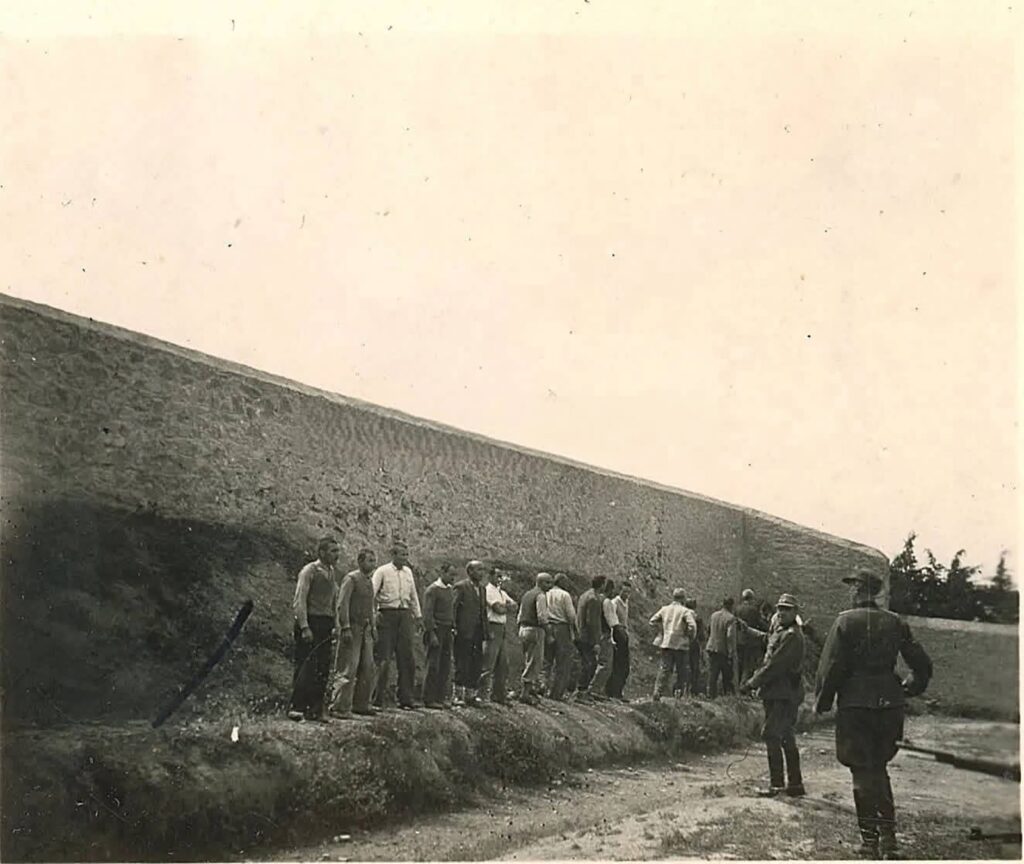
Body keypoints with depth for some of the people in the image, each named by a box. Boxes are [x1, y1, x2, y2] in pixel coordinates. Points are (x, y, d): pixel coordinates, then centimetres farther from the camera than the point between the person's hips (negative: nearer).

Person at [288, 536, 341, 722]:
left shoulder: (331, 573, 17)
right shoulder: (309, 571, -5)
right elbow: (299, 600, -11)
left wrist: (335, 627, 10)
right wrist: (304, 627, -18)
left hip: (326, 625, 7)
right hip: (310, 623, -7)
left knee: (323, 670, 5)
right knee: (305, 667, -8)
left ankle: (316, 710, 11)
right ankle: (296, 708, -3)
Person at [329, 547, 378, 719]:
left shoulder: (369, 581, 16)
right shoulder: (351, 579, -9)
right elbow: (342, 605, -15)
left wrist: (373, 627, 18)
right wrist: (346, 628, -20)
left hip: (366, 630, 8)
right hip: (352, 629, -8)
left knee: (368, 669, 9)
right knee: (348, 669, -7)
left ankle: (361, 705, 18)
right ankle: (340, 707, -1)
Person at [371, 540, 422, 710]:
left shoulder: (408, 572, 14)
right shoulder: (382, 571, -3)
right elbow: (371, 593, -7)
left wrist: (418, 614, 21)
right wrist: (373, 614, -16)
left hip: (405, 615, 5)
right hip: (387, 615, -5)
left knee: (407, 658, 4)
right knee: (384, 659, -4)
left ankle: (405, 700, 11)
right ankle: (378, 699, 5)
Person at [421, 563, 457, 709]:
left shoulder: (449, 590, 15)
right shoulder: (432, 590, -9)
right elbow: (427, 614, -13)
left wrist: (453, 629, 13)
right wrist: (432, 634, -17)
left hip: (447, 631, 7)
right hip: (436, 630, -7)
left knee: (445, 666, 6)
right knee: (433, 666, -5)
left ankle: (440, 698, 12)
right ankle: (429, 699, 0)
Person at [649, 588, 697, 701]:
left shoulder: (664, 609, 7)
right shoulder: (685, 611, -7)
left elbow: (652, 621, 10)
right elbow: (692, 626, -18)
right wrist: (689, 636, -1)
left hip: (665, 644, 4)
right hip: (680, 645, -4)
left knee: (664, 670, 6)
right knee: (682, 672, 8)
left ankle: (657, 693, -2)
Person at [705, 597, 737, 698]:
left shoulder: (713, 615, 6)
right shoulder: (730, 618, -13)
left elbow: (708, 631, 16)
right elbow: (730, 636, -20)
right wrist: (731, 653, -17)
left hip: (712, 649, 5)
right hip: (724, 651, -5)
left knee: (712, 676, 9)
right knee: (727, 678, 9)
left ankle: (711, 695, 8)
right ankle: (727, 695, 9)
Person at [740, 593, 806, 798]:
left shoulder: (791, 636, -16)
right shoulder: (780, 632, 16)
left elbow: (774, 665, -20)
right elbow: (768, 663, 20)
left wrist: (752, 683, -16)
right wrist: (754, 680, 11)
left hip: (783, 695, -10)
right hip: (778, 694, 10)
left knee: (771, 735, -9)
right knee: (787, 739, 14)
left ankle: (776, 784, -5)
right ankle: (795, 784, 20)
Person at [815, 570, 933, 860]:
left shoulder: (845, 621, -9)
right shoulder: (895, 622, 5)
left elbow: (830, 667, -12)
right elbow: (922, 664, 8)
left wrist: (821, 702, -1)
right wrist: (910, 689, 25)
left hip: (855, 705, -4)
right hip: (889, 703, 5)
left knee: (863, 771, 4)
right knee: (879, 768, 18)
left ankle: (869, 839, 8)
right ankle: (888, 836, 17)